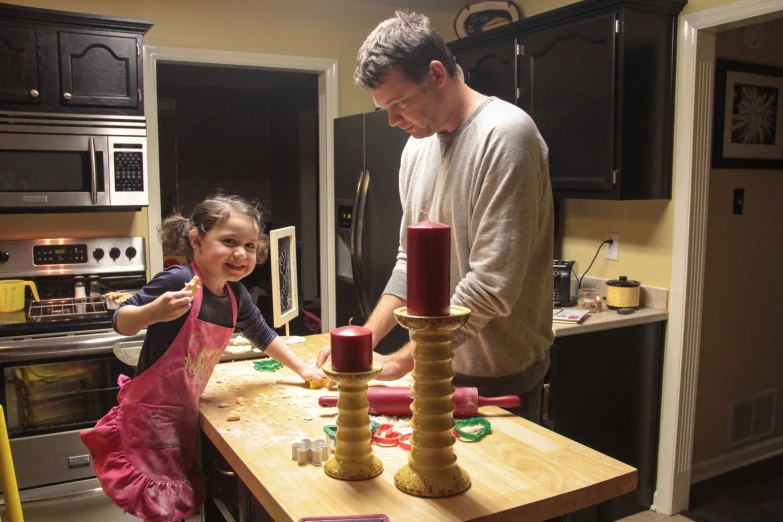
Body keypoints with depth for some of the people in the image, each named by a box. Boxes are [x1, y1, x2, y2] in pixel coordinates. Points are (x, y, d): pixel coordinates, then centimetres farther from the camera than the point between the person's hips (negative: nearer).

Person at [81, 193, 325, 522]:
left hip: (186, 412, 7)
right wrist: (152, 313, -39)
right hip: (152, 412, -7)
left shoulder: (235, 297, -1)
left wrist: (301, 368, 18)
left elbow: (262, 335, 17)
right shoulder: (177, 281, -23)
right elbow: (121, 323, -19)